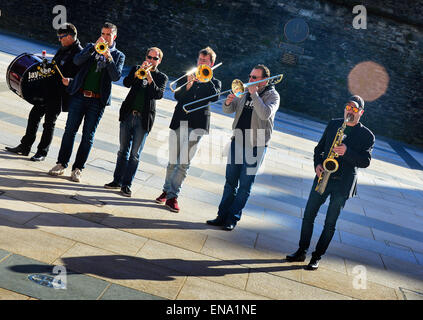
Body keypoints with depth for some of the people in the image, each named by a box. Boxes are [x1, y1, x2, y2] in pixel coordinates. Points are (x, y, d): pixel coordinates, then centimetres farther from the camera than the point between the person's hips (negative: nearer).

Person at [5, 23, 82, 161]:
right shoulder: (63, 49, 13)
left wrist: (70, 81, -35)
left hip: (60, 94, -9)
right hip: (48, 89, 9)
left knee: (49, 122, 0)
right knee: (34, 115, 12)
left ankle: (42, 152, 14)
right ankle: (25, 147, 23)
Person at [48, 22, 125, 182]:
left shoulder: (118, 56, 8)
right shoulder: (91, 47, 12)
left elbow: (116, 76, -7)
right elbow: (77, 60, -6)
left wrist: (108, 57, -18)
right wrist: (94, 47, -15)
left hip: (98, 101, -1)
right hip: (79, 95, 1)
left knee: (88, 135, 1)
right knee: (70, 130, 3)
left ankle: (77, 169, 9)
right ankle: (61, 164, 13)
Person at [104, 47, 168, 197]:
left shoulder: (161, 77, 8)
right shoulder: (136, 69, 13)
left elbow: (159, 94, -9)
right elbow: (126, 83, -4)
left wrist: (150, 79, -20)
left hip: (143, 119, -2)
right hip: (128, 115, 2)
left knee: (134, 154, -2)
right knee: (123, 151, 8)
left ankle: (126, 185, 4)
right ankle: (117, 180, 17)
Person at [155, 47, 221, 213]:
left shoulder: (214, 82, 14)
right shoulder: (185, 77, 16)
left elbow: (215, 97, -8)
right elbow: (177, 96, 0)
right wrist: (189, 84, -15)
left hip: (197, 125, -2)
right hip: (178, 122, 2)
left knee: (184, 163, -8)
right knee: (173, 162, 7)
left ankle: (172, 196, -3)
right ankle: (166, 191, 22)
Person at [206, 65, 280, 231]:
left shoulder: (272, 95, -5)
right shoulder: (245, 91, 9)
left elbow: (265, 114, -24)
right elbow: (228, 110, 7)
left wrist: (254, 94, -22)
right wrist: (228, 102, -14)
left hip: (256, 146, -5)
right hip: (238, 141, 5)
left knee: (245, 185, 1)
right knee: (230, 182, 9)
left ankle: (232, 219, 10)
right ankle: (222, 215, 16)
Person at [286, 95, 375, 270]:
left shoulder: (367, 135, -1)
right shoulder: (333, 124, 9)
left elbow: (365, 161, -10)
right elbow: (319, 148, 14)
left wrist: (347, 152, -25)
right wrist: (317, 164, -4)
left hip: (343, 183, -3)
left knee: (330, 223, 3)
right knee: (308, 215, 5)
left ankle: (317, 257, 15)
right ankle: (301, 252, 18)